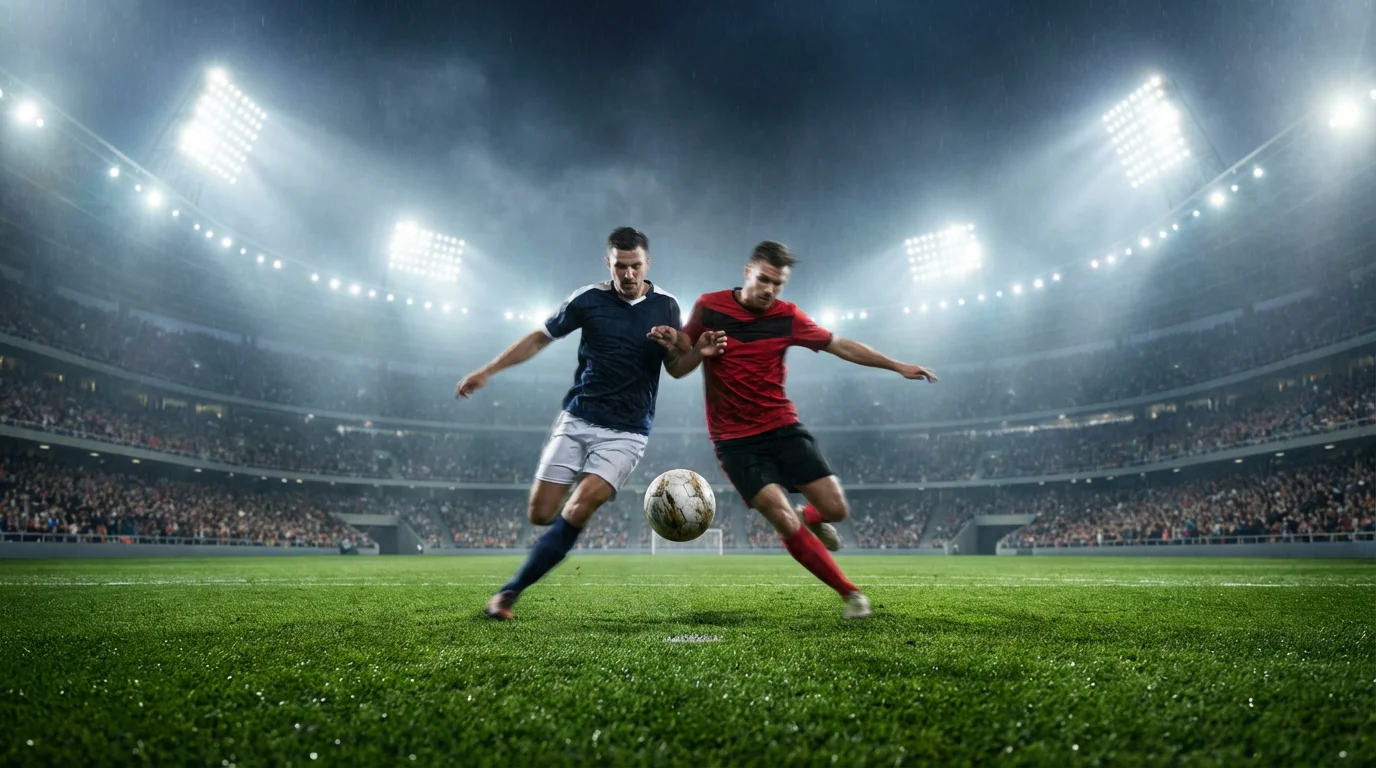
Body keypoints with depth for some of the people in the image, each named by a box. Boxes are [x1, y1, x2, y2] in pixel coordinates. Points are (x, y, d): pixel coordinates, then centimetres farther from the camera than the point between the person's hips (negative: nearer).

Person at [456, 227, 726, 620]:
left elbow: (675, 367, 7)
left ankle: (510, 591, -5)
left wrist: (698, 353, -15)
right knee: (541, 513, -3)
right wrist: (487, 370, 7)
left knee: (578, 509, -18)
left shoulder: (665, 306, -1)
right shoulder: (588, 299, -3)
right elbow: (540, 338, 9)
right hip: (577, 420, 1)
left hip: (626, 432, -1)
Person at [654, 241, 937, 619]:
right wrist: (671, 340, -18)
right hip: (736, 441, -2)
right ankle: (849, 593, 4)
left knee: (835, 509, -5)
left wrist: (897, 366, 4)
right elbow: (684, 357, 6)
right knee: (786, 524, -15)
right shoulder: (708, 307, -4)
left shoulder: (786, 316, 0)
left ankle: (811, 519, 33)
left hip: (783, 428, 3)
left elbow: (841, 346, 7)